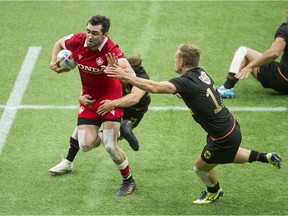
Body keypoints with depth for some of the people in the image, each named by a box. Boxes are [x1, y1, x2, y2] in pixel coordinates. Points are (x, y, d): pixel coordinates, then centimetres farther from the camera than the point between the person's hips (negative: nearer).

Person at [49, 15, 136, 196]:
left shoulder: (111, 50, -28)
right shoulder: (78, 41, -14)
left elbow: (131, 74, -42)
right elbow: (59, 43, 10)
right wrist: (54, 63, -4)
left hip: (110, 97, -4)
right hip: (89, 98, 4)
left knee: (110, 146, -11)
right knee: (86, 145, -10)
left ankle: (129, 181, 14)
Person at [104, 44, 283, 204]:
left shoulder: (186, 82, -27)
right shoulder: (200, 73, -1)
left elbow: (155, 87, -38)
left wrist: (126, 77, -35)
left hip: (223, 139, -8)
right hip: (231, 125, 8)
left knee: (201, 168, 18)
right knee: (230, 156, 37)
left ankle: (214, 191, 45)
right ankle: (266, 157, 44)